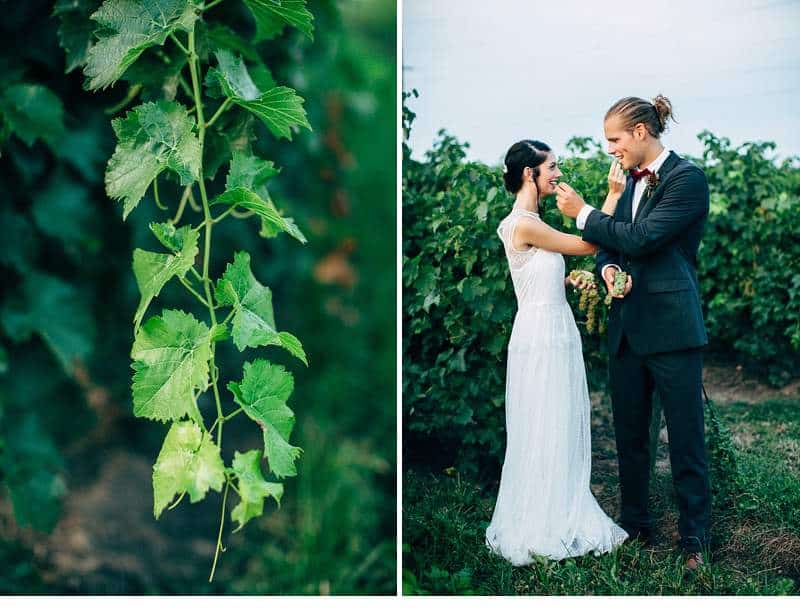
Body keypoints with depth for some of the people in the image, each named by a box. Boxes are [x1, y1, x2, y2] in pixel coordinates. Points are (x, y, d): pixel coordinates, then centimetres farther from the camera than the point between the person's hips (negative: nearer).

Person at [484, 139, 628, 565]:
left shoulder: (530, 221, 11)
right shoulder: (524, 224, -18)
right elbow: (589, 245, -11)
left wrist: (569, 279, 4)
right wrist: (614, 193, -6)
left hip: (556, 333, 9)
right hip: (541, 337, -9)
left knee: (561, 430, 15)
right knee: (544, 432, 1)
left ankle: (559, 516, 26)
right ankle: (541, 527, 13)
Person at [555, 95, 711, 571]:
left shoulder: (688, 178, -10)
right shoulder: (633, 182, 14)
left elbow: (642, 238, -19)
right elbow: (611, 242, 18)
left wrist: (583, 212, -9)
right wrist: (608, 268, -4)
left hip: (672, 329, -8)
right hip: (628, 328, 8)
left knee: (686, 439, 1)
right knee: (630, 434, 14)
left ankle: (695, 541, 12)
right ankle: (635, 528, 28)